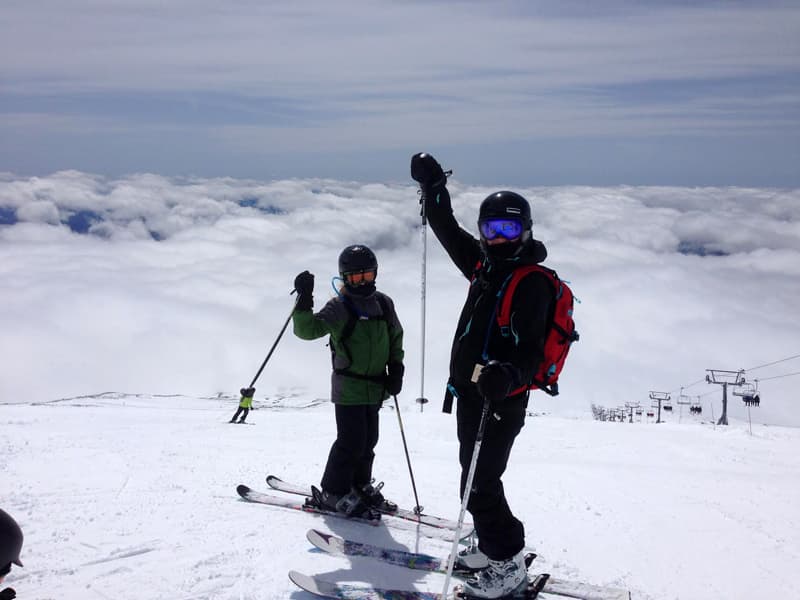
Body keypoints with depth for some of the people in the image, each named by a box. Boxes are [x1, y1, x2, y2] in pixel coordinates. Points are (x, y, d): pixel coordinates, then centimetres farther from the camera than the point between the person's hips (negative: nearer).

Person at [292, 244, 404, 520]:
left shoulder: (384, 303, 7)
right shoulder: (338, 308, -9)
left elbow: (396, 337, 18)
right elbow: (308, 329, -19)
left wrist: (396, 368, 8)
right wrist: (304, 301, -32)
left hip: (375, 387, 6)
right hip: (349, 386, -6)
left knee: (368, 440, 14)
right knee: (351, 441, -9)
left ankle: (359, 485, 31)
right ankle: (334, 493, 4)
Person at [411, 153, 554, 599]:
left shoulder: (532, 283, -16)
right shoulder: (487, 265, 8)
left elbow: (532, 351, -24)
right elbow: (449, 231, 21)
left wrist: (509, 376, -43)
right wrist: (433, 187, 17)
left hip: (499, 400, -9)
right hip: (471, 393, 9)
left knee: (480, 483, -5)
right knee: (477, 476, 18)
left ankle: (509, 564, 9)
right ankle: (494, 546, 34)